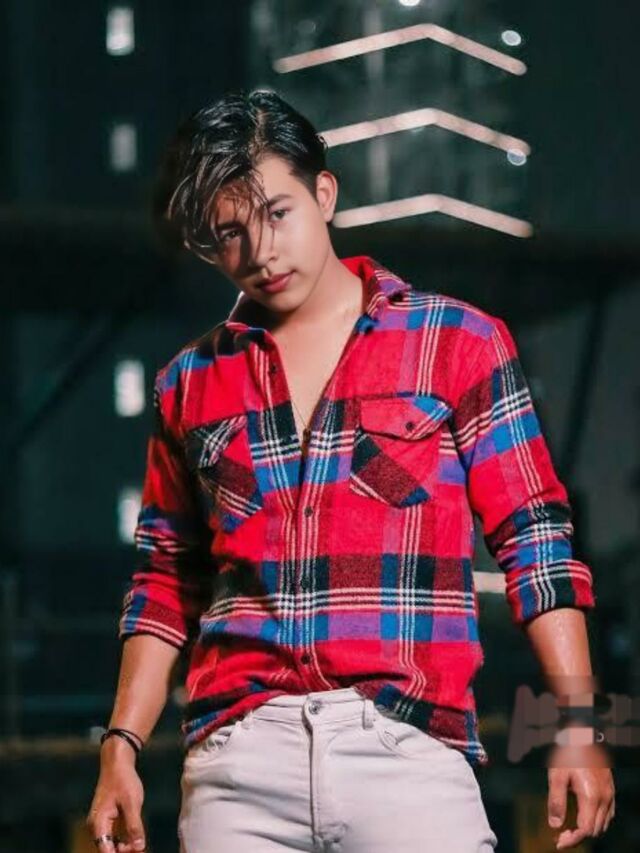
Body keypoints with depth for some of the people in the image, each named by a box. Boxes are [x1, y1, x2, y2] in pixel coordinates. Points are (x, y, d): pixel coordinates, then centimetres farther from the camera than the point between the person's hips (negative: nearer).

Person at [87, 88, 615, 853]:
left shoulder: (459, 343, 6)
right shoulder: (189, 383, 15)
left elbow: (535, 541, 3)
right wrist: (121, 746, 10)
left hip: (410, 750, -2)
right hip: (238, 759, 3)